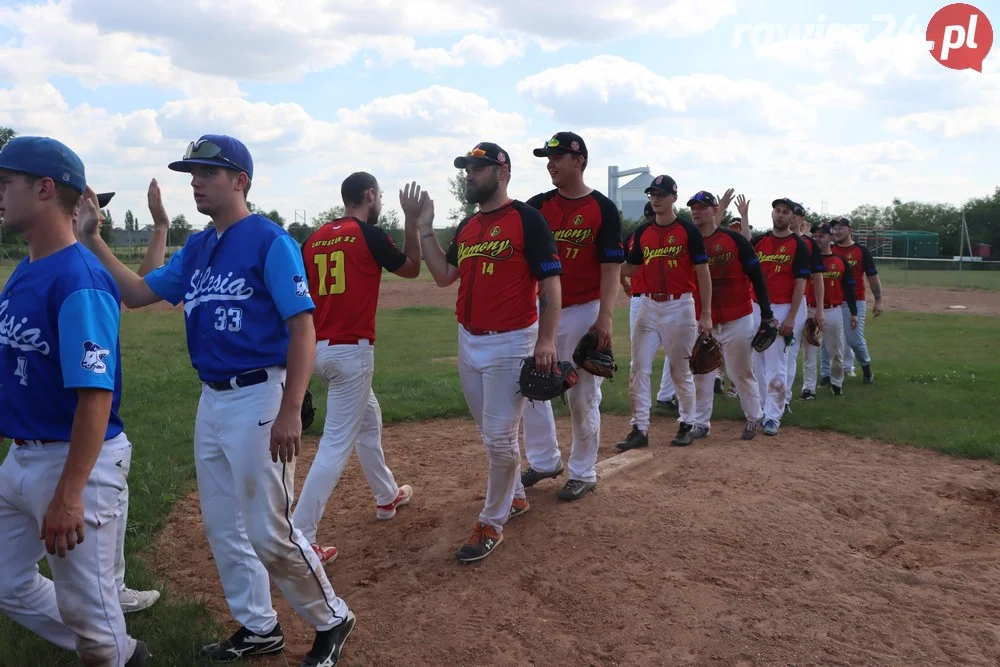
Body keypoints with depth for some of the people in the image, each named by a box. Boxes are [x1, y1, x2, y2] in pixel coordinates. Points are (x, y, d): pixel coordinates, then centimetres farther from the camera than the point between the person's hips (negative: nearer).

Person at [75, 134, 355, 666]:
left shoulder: (270, 241, -12)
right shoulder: (196, 248, 12)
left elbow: (303, 328, -17)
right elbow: (137, 294, 14)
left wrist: (290, 412, -24)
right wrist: (93, 242, 3)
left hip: (259, 397, -8)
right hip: (211, 399, 9)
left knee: (269, 533, -4)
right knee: (222, 528, 16)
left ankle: (332, 620, 19)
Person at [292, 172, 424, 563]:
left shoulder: (315, 238, 9)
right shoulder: (369, 234, -9)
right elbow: (411, 269, 6)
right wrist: (412, 221, 12)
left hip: (319, 350, 8)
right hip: (351, 351, -8)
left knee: (369, 420, 25)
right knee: (336, 445, -5)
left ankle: (387, 497, 42)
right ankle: (300, 539, -5)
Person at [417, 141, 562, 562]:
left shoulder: (527, 219, -10)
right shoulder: (467, 226, 13)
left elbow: (551, 282, -13)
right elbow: (443, 276, 11)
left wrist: (546, 340, -20)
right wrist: (424, 228, 6)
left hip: (510, 343, -8)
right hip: (469, 342, 8)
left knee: (500, 437, -3)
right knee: (490, 432, 18)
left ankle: (492, 523, 12)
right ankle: (514, 496, 37)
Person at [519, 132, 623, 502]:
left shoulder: (603, 209, -6)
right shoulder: (539, 205, 7)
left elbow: (611, 267, -11)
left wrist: (605, 318, -19)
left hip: (583, 312, -5)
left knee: (582, 395, 2)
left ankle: (584, 473, 17)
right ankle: (545, 460, 26)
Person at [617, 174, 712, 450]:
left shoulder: (688, 231, -5)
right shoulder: (643, 232, 8)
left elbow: (703, 273, -6)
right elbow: (629, 269, 13)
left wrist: (706, 314, -10)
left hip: (680, 307, -4)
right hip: (649, 306, 4)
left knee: (681, 370, 6)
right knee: (639, 369, -1)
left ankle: (687, 425, 22)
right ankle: (640, 429, 6)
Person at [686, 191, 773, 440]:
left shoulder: (734, 239, -5)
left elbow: (756, 276, -4)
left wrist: (767, 314, -6)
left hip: (738, 320, -3)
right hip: (703, 322, 3)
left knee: (742, 373, 8)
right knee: (700, 374, 4)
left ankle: (754, 418, 26)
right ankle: (700, 423, 16)